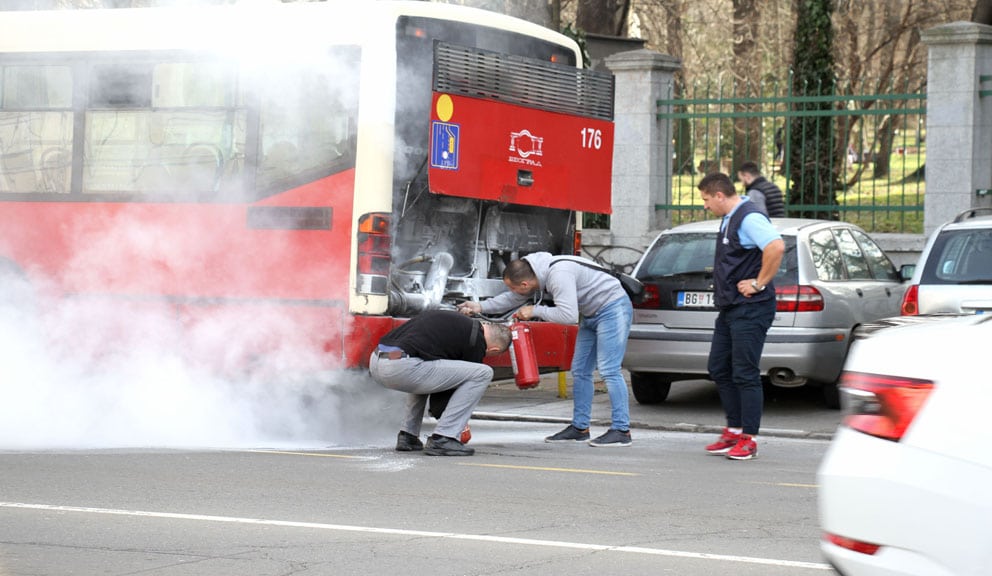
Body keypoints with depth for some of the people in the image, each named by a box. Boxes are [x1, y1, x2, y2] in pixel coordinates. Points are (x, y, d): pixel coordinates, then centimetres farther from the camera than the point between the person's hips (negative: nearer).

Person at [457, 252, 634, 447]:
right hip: (592, 314, 10)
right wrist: (481, 307, 8)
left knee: (609, 370, -14)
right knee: (580, 371, 11)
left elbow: (569, 315, -34)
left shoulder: (559, 275, -30)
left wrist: (535, 311, -22)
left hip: (613, 309, -10)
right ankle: (580, 427, 18)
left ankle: (621, 430, -13)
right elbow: (514, 298, 15)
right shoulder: (538, 274, 0)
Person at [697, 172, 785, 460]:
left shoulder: (749, 218, -17)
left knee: (745, 374, -6)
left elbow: (776, 246, -33)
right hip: (730, 307, 11)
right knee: (719, 369, 14)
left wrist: (759, 283, -24)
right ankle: (734, 431, 22)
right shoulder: (730, 219, 15)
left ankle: (748, 440, -1)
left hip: (750, 309, -11)